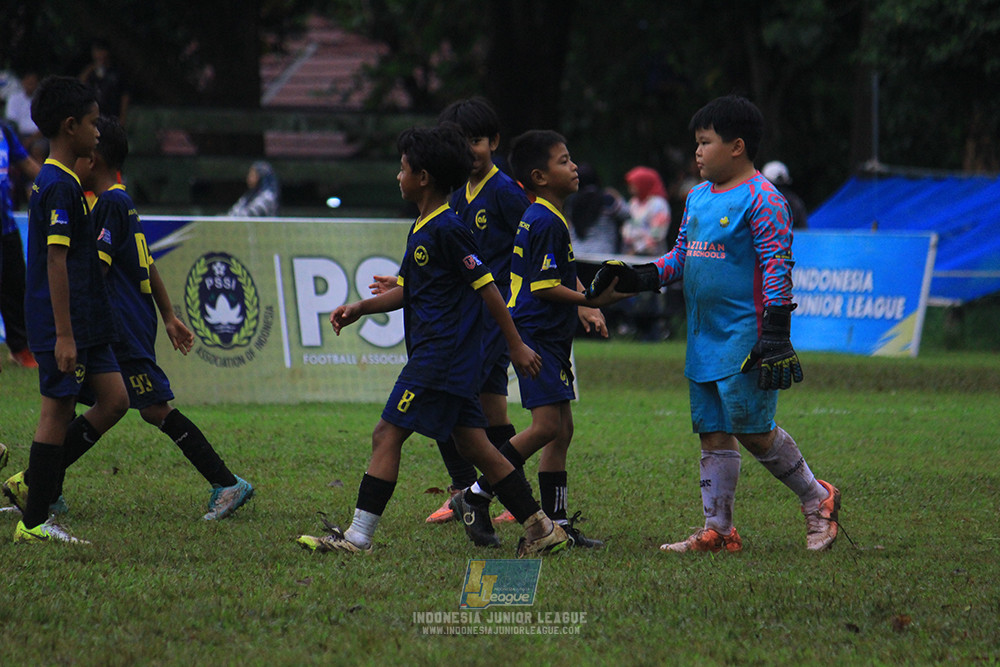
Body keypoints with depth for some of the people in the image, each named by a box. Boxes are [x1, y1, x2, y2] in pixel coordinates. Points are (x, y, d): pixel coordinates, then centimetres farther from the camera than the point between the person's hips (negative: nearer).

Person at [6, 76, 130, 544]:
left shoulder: (57, 181, 15)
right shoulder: (59, 187, -16)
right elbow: (56, 262, -21)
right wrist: (63, 335, -22)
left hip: (86, 324, 10)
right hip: (64, 326, -10)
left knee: (114, 401, 9)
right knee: (58, 412, -4)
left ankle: (34, 482, 14)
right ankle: (33, 521, 2)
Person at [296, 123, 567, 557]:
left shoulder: (447, 229, -13)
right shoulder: (421, 229, 17)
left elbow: (486, 286, -12)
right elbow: (408, 290, 25)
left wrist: (516, 346, -10)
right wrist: (361, 307, 12)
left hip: (441, 355, -10)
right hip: (445, 356, 10)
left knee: (387, 434, -9)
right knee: (473, 445, 9)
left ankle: (358, 537, -8)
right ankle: (541, 529, 10)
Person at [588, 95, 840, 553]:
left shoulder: (761, 200, -10)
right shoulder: (698, 198, 15)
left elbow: (777, 267, -14)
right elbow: (681, 255, 24)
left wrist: (775, 334, -18)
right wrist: (639, 277, 8)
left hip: (745, 339, -8)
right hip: (703, 339, 8)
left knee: (752, 429, -8)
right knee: (712, 433, 7)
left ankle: (816, 499, 9)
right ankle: (718, 529, 10)